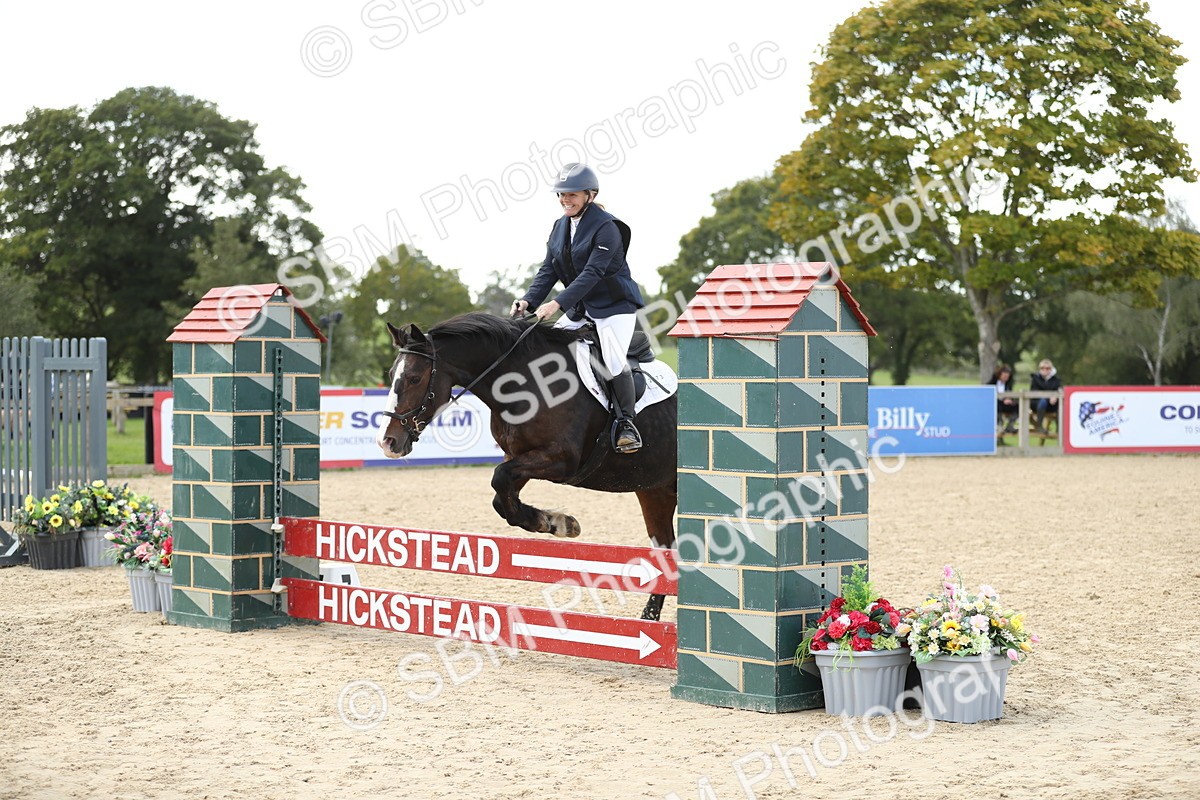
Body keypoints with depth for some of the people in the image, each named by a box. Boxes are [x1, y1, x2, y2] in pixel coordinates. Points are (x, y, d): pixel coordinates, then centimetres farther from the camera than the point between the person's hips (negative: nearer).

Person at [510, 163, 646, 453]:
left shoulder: (606, 227, -17)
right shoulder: (560, 227, 7)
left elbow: (592, 273, -26)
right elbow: (548, 270, 4)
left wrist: (558, 303, -34)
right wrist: (529, 301, -13)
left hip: (615, 306, -8)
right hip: (579, 309, 8)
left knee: (613, 361, -24)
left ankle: (627, 422, -8)